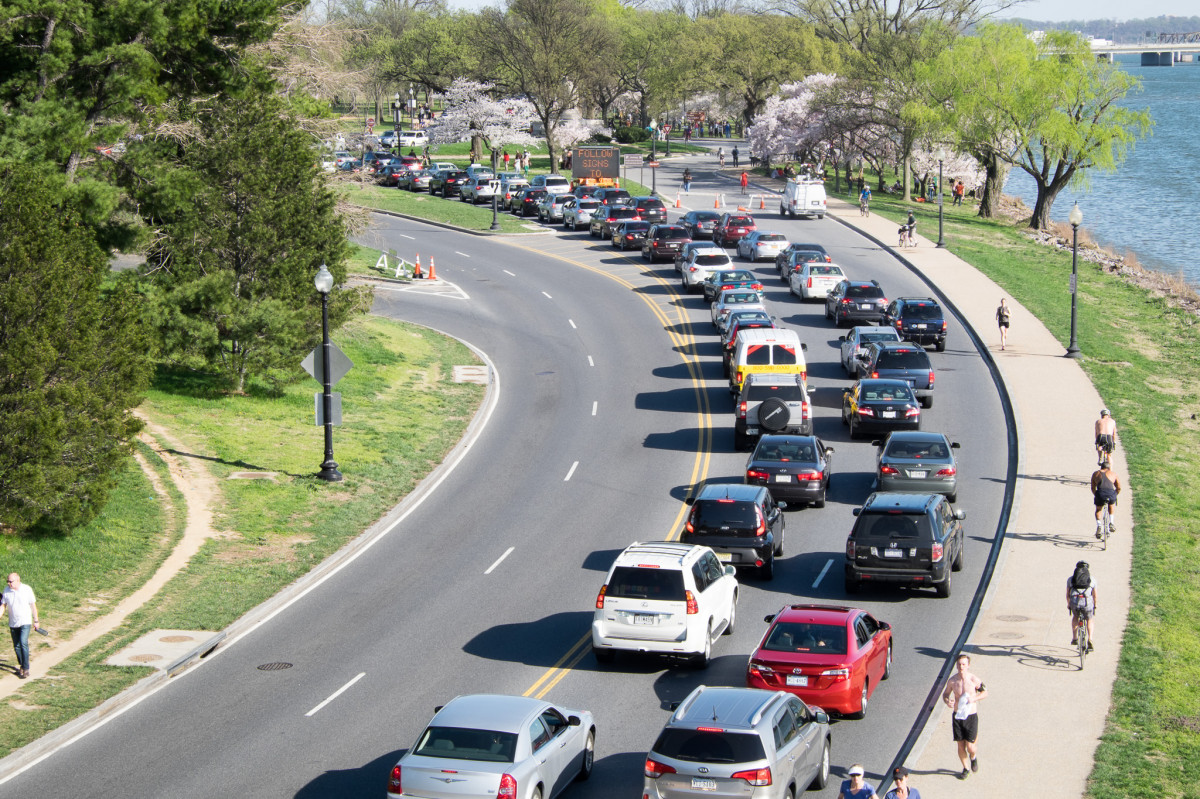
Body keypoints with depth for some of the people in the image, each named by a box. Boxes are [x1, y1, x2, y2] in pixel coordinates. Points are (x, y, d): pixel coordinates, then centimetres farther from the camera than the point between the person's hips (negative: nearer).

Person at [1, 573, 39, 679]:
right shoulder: (6, 590, -2)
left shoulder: (27, 590, -9)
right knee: (16, 646, 9)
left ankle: (26, 669, -14)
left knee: (23, 643, -18)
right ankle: (21, 666, 27)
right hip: (13, 623, 4)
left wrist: (36, 621, 4)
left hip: (25, 622, -4)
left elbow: (33, 606, -1)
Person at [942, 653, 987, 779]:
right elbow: (945, 694, 11)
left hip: (971, 716, -2)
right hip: (957, 717, 2)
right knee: (960, 746, 8)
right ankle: (966, 769, 30)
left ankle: (973, 757, 31)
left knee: (970, 747, -5)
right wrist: (947, 701, -12)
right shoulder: (952, 681, -5)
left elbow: (985, 693, 3)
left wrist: (974, 698, -16)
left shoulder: (974, 680, -12)